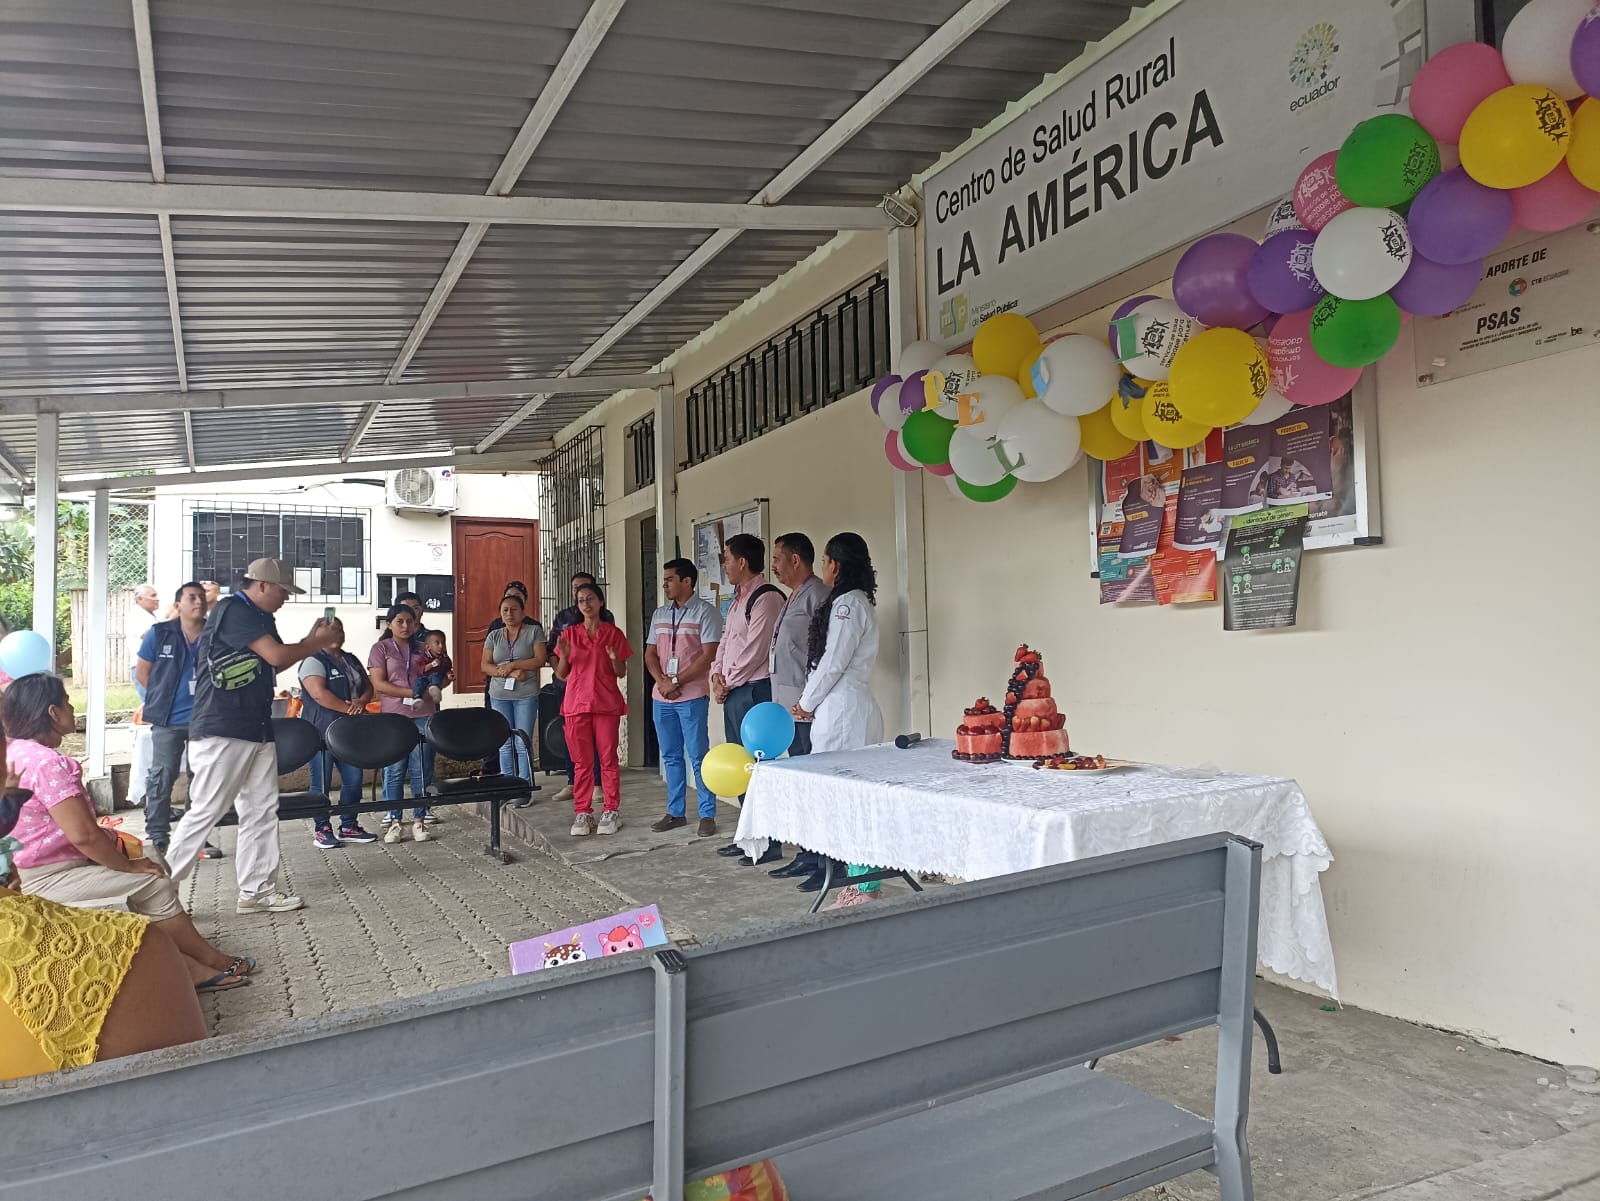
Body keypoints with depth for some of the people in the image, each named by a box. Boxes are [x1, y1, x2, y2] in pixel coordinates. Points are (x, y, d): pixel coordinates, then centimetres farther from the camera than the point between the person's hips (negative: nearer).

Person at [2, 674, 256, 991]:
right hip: (47, 882, -11)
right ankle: (212, 962, 6)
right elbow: (82, 835, -26)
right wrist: (129, 865, -12)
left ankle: (188, 966, 6)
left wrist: (101, 834, 10)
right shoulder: (47, 762, -23)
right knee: (154, 885, -8)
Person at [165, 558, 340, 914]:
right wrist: (319, 643, -5)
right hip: (222, 732, -10)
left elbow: (273, 665, 19)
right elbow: (276, 655, -20)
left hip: (257, 731, 10)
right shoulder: (232, 610, -13)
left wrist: (311, 640, 9)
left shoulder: (260, 618, 16)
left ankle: (257, 890, 16)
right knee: (204, 811, -5)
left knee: (261, 810, 10)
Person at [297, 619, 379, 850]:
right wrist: (348, 708, -22)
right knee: (322, 783, 1)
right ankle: (321, 830, 8)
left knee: (353, 779, 7)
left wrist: (361, 701, -10)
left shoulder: (352, 660, 16)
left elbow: (368, 687, 12)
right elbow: (319, 694, -20)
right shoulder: (314, 661, -8)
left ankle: (349, 827, 17)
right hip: (323, 731, -7)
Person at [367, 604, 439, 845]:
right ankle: (394, 821, 10)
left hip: (423, 716, 3)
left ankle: (419, 820, 10)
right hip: (394, 717, -3)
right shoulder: (381, 648, 4)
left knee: (422, 770, 3)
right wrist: (412, 693, -14)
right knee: (394, 771, 1)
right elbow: (379, 684, -6)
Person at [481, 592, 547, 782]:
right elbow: (485, 665, 4)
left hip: (526, 695, -3)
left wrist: (511, 665, -11)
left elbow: (540, 659, -6)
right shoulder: (494, 636, 12)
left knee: (523, 743, -5)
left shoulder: (534, 631, 3)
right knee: (504, 744, 5)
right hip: (499, 695, 3)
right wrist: (510, 673, -11)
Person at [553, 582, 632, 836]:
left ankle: (611, 812, 7)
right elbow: (561, 675, 9)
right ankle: (582, 813, 10)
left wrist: (615, 658, -15)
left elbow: (622, 673, 6)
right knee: (582, 761, 4)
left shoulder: (613, 633, 4)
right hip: (576, 704, 2)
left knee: (608, 759, 0)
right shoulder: (569, 634, 8)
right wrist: (563, 656, -11)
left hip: (606, 704, -1)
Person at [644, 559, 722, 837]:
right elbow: (650, 654, 13)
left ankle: (707, 815, 4)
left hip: (692, 697, -6)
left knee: (698, 756, -3)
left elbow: (708, 655, -12)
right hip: (661, 698, 6)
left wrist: (676, 682, -14)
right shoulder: (660, 614, 14)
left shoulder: (705, 612, -6)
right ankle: (676, 812, 21)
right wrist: (662, 682, -6)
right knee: (671, 757, 12)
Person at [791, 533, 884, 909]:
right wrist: (810, 703, 13)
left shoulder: (847, 603, -12)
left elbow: (832, 664, -14)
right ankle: (859, 883, 15)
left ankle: (864, 887, -1)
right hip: (847, 709, 10)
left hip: (843, 711, -10)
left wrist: (806, 703, -1)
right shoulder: (856, 602, 18)